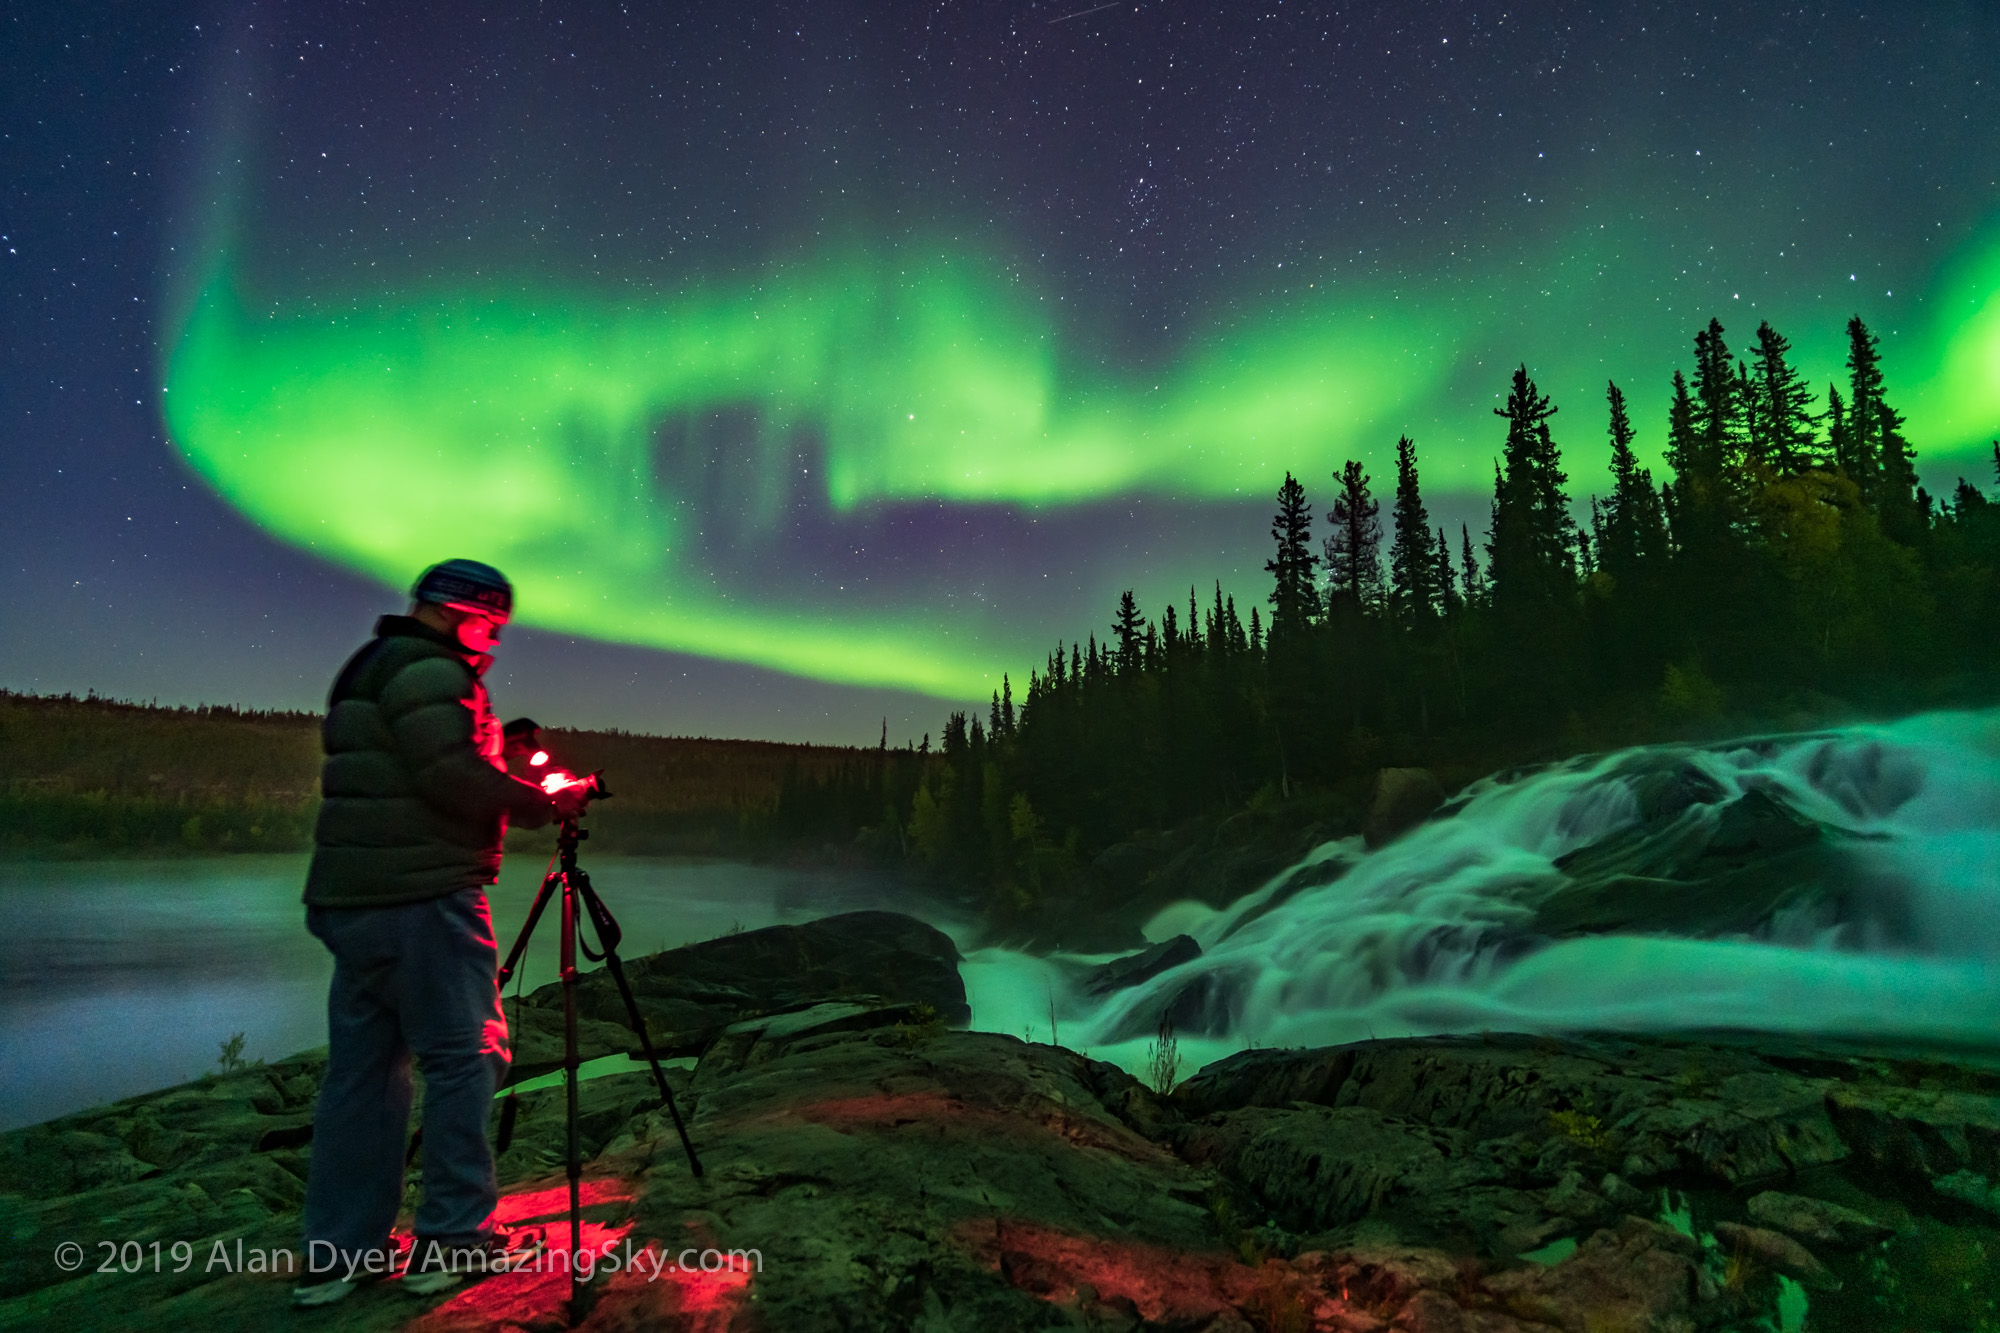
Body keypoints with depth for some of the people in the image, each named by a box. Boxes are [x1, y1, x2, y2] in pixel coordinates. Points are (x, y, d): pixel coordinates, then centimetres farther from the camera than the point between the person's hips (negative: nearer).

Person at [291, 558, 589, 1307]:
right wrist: (542, 803, -10)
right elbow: (452, 776, -20)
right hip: (422, 900, -10)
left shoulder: (367, 670, 22)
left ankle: (337, 1255, 19)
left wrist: (504, 768, 17)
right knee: (466, 1057, -1)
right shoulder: (427, 669, -10)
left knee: (361, 1068, 12)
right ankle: (454, 1242, 6)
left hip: (349, 901, 10)